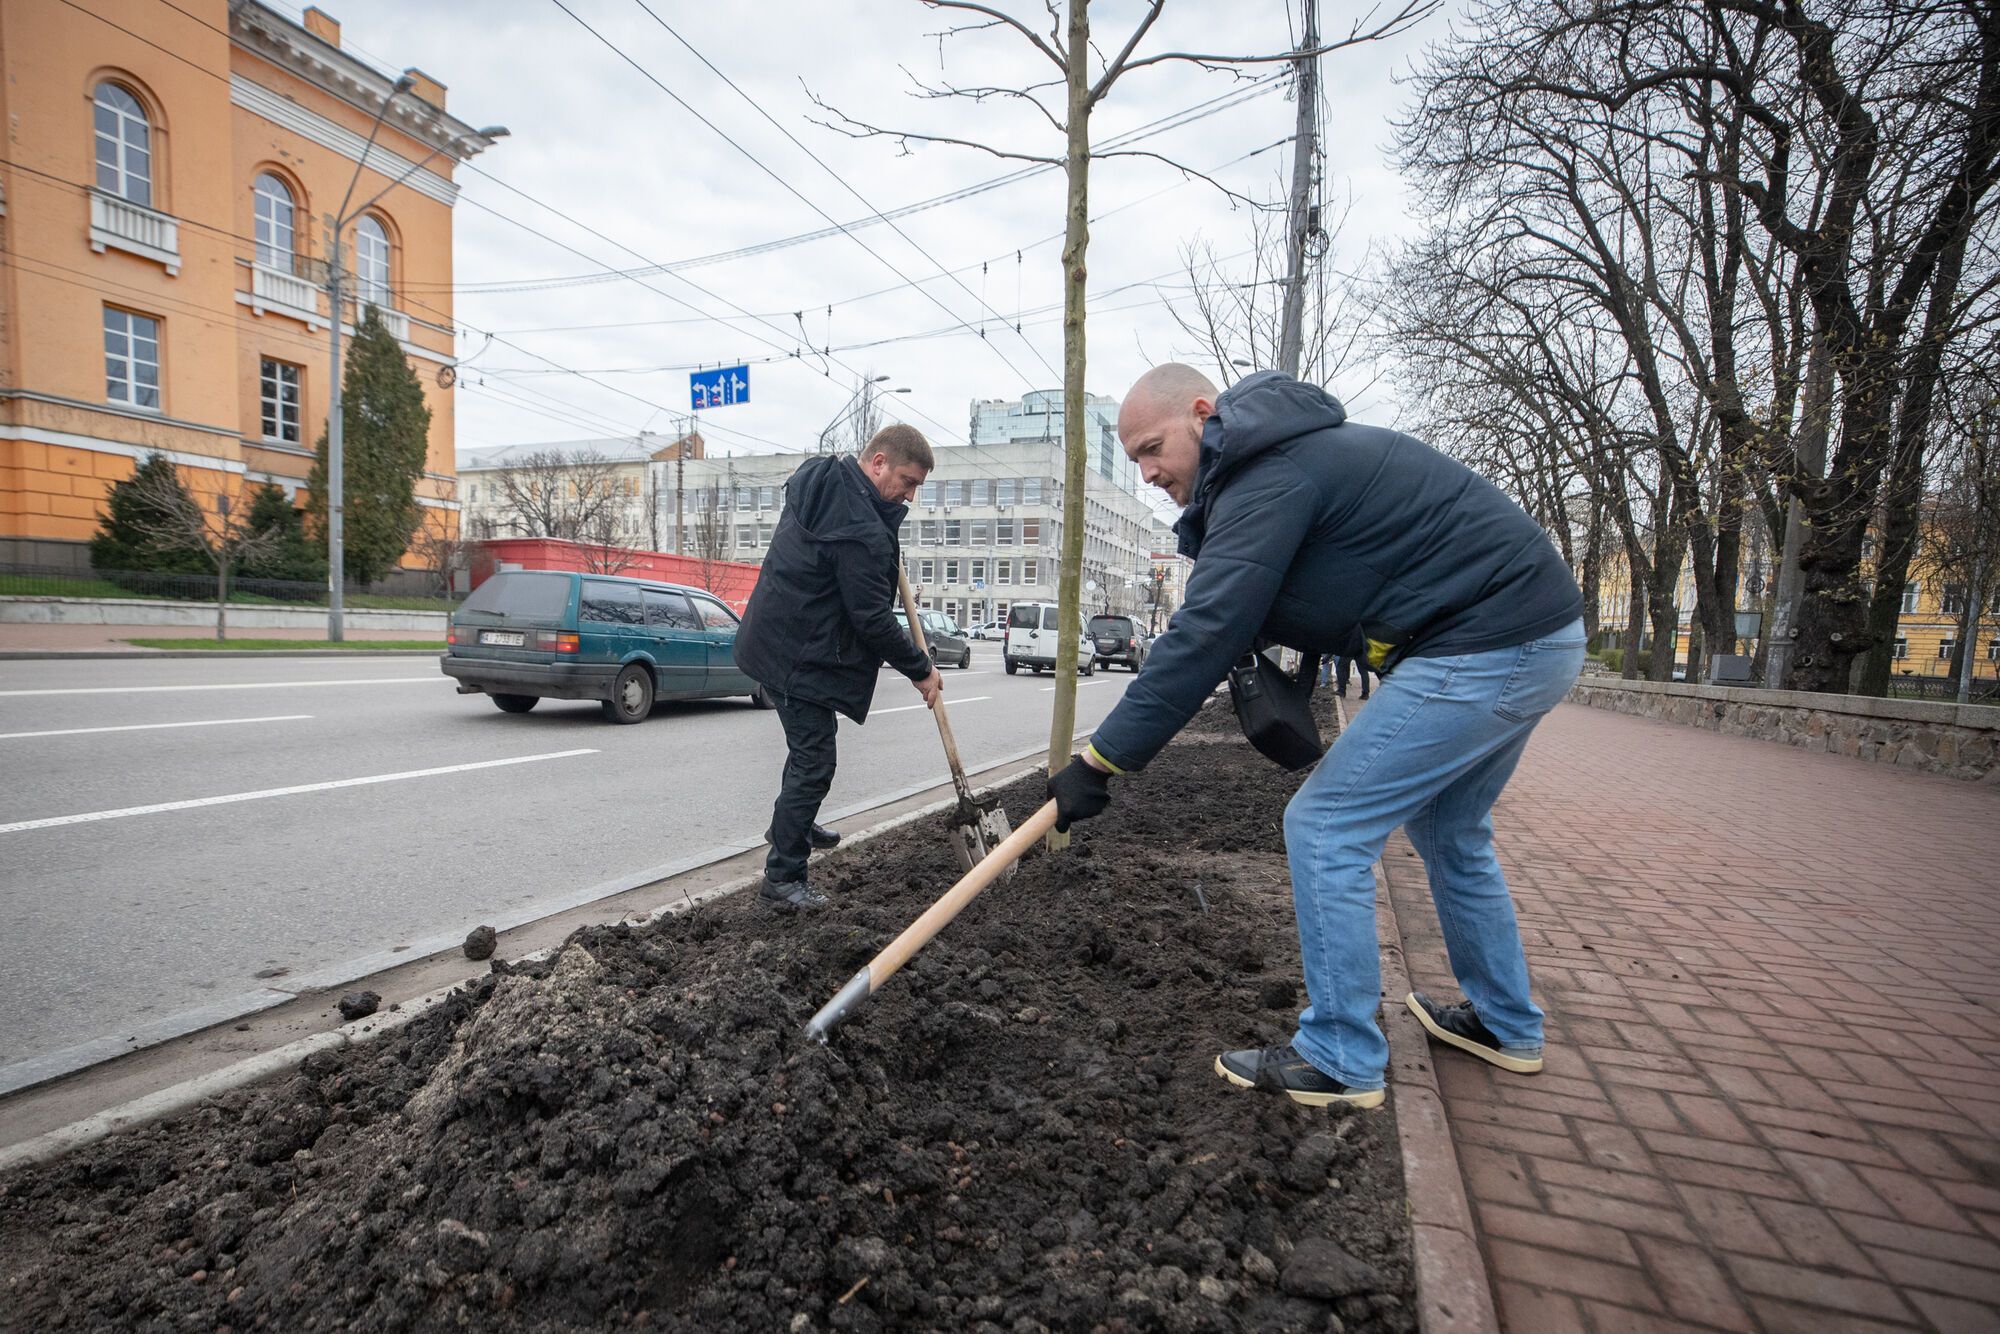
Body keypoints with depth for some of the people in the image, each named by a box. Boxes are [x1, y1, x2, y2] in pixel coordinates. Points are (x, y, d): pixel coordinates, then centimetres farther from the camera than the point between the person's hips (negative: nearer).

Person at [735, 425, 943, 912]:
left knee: (808, 747, 26)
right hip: (800, 656, -10)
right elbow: (873, 620, -21)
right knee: (813, 762, -4)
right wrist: (920, 669, -9)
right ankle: (782, 878, 3)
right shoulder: (862, 532, -25)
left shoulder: (817, 482, 5)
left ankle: (793, 824, 44)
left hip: (773, 639, 10)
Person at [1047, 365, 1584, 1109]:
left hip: (1484, 648, -11)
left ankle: (1341, 1061, 5)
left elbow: (1204, 636, -25)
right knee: (1448, 830, 23)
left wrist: (1101, 761, -23)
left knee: (1324, 829, -6)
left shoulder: (1269, 479, -18)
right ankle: (1505, 1026, 38)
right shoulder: (1290, 454, 14)